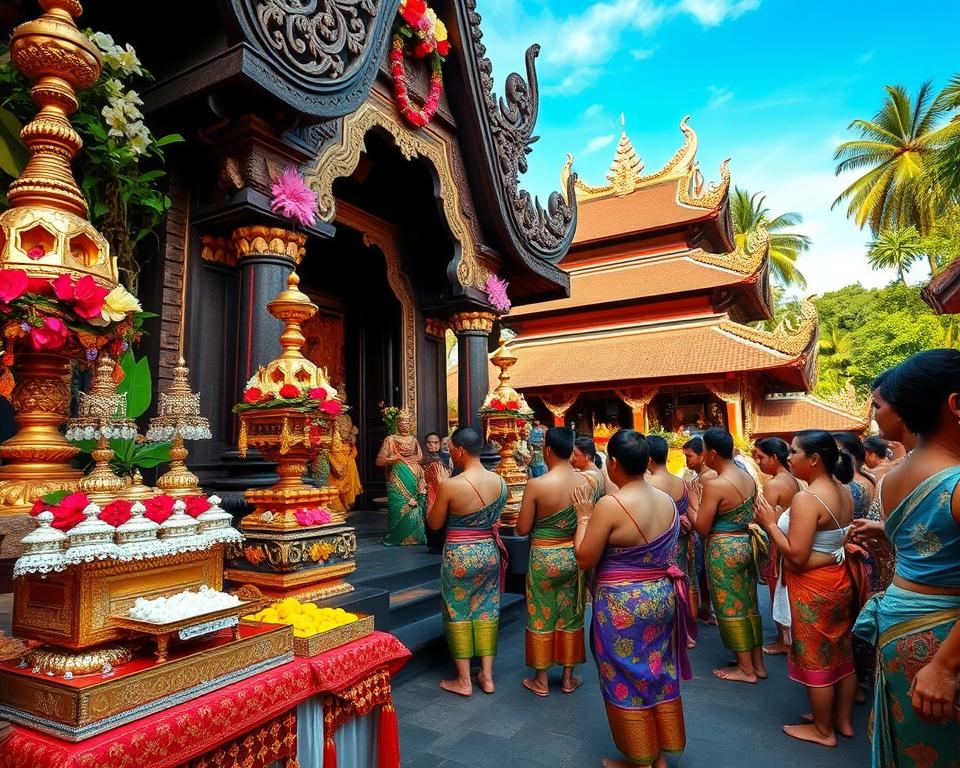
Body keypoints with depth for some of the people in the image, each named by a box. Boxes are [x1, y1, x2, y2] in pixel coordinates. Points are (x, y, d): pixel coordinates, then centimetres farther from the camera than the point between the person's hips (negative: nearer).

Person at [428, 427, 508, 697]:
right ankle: (487, 675, 26)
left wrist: (436, 492, 3)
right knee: (486, 609, 17)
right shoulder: (499, 482, -4)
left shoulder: (450, 485, -21)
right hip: (489, 551, 5)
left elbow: (434, 524, -7)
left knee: (458, 612, 11)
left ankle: (464, 680, 21)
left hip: (459, 555, -5)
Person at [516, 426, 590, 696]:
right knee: (570, 616, 17)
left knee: (541, 617, 12)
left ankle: (541, 680, 25)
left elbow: (522, 529, -12)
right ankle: (568, 677, 30)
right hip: (574, 555, 4)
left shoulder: (536, 485, -20)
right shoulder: (585, 482, -7)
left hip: (544, 557, -4)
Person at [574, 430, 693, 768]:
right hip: (661, 596, 7)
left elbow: (585, 559, -17)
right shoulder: (667, 500, -1)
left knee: (627, 680, 12)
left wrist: (583, 516, -6)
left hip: (623, 605, -7)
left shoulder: (610, 504, -23)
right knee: (658, 673, 21)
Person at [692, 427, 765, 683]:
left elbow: (702, 529, -16)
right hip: (745, 543, 8)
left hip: (723, 549, -8)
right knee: (748, 604, 18)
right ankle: (758, 663, 29)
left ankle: (746, 669, 17)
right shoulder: (748, 478, 3)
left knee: (730, 607, 6)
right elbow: (750, 515, 14)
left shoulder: (715, 484, -22)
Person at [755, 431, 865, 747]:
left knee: (815, 658, 8)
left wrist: (771, 523, -15)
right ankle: (844, 719, 37)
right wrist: (783, 521, 14)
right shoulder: (844, 492, 3)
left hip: (815, 587, -9)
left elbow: (796, 556, -26)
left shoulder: (806, 498, -25)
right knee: (841, 651, 21)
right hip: (841, 578, 9)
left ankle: (822, 730, 24)